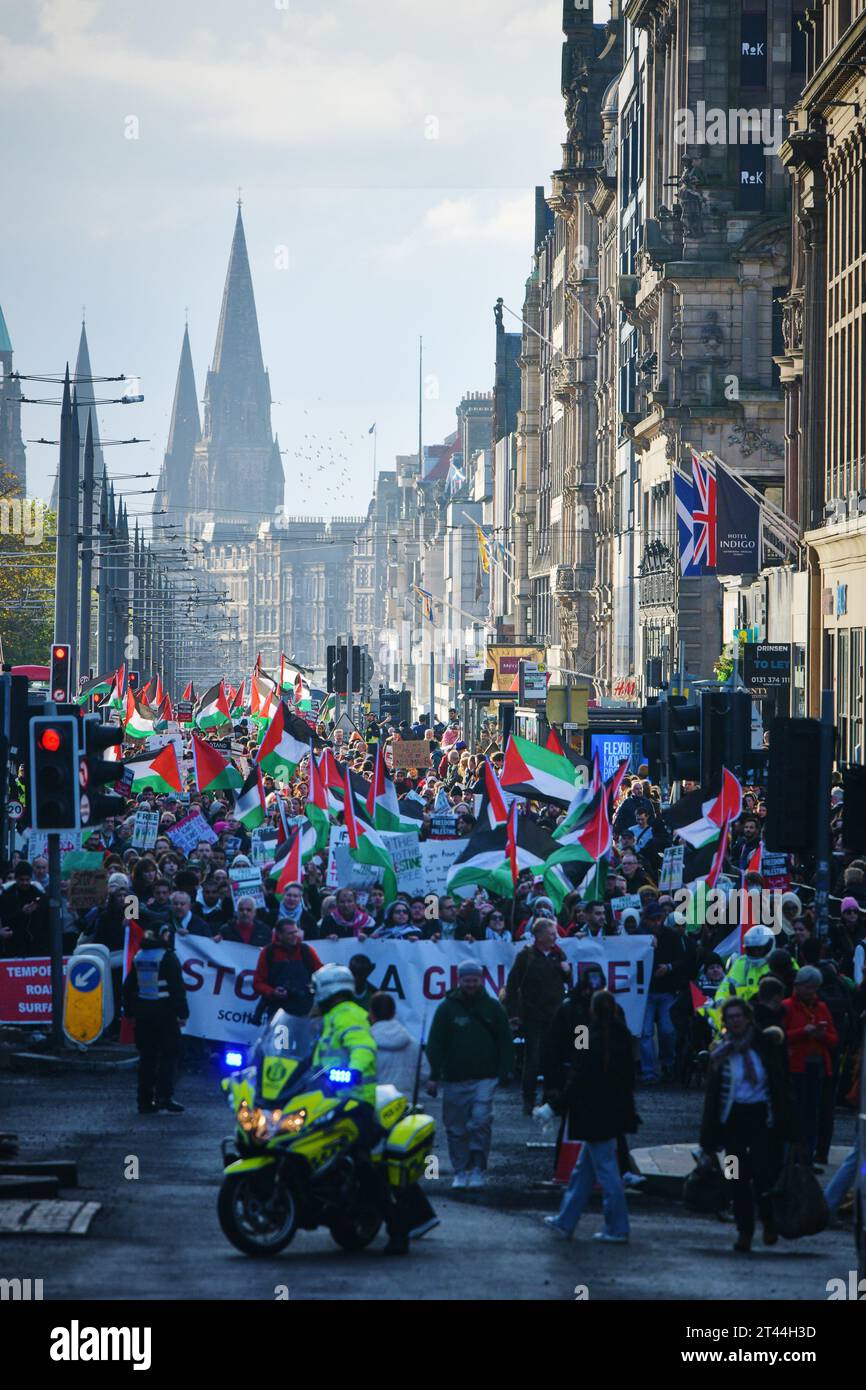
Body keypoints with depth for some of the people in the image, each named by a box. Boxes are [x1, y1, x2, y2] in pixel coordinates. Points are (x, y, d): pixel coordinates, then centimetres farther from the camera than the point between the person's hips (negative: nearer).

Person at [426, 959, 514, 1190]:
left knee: (481, 1122, -13)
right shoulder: (447, 1008, 5)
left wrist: (504, 1072, 3)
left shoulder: (492, 1008, 8)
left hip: (484, 1077, -1)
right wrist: (434, 1075, -5)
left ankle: (477, 1170, -6)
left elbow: (505, 1042, 12)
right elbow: (435, 1044, 3)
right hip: (454, 1078, 1)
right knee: (456, 1128, 4)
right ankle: (461, 1171, 14)